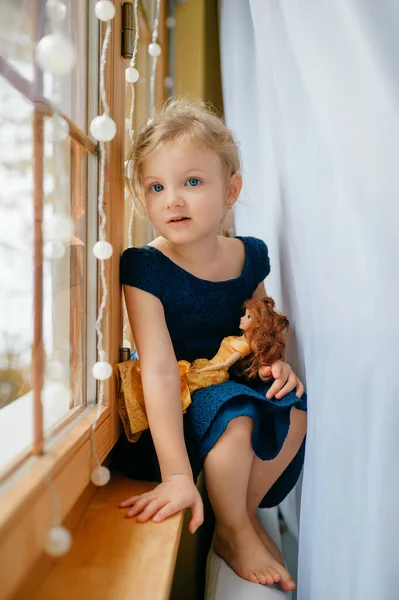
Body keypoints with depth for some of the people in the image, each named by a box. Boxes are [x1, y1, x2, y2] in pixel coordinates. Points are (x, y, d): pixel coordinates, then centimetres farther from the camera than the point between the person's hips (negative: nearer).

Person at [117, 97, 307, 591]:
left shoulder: (250, 256, -5)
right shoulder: (144, 268, -22)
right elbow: (160, 370, -32)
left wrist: (272, 361, -10)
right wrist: (177, 476, -37)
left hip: (231, 382, 6)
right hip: (173, 406, -5)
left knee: (296, 405, -17)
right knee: (234, 413, -32)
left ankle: (245, 511, 4)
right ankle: (234, 533, -5)